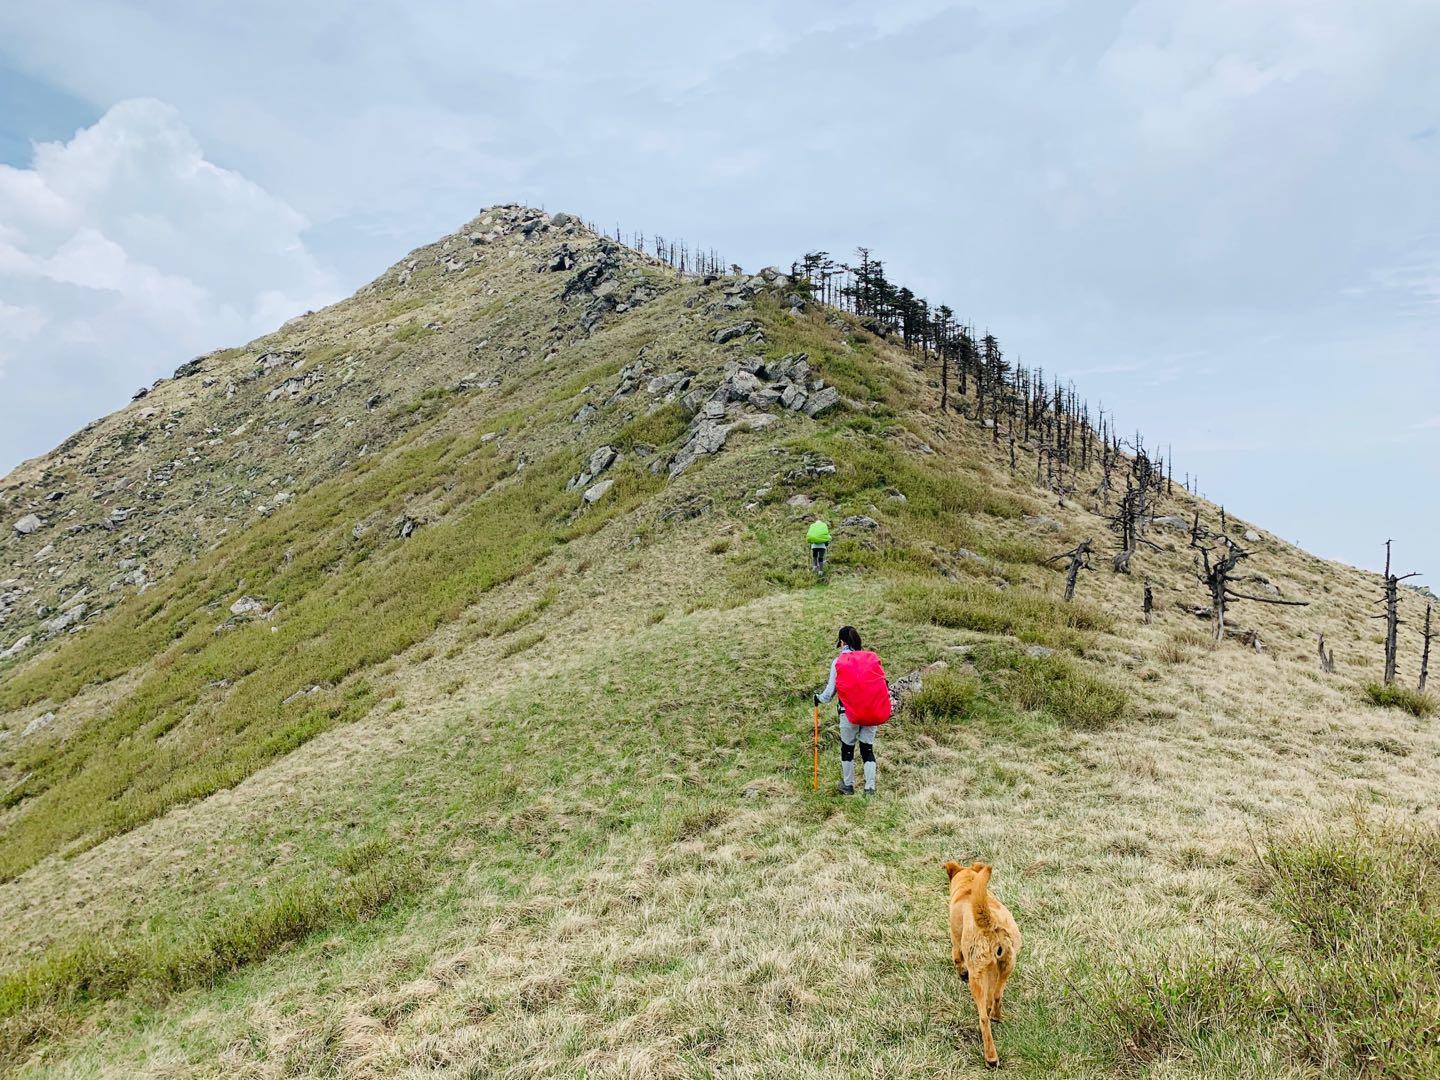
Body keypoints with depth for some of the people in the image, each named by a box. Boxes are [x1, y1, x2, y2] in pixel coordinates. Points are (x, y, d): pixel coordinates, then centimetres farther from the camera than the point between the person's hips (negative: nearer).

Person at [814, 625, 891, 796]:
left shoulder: (839, 662, -5)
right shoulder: (872, 658, 2)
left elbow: (831, 690, -1)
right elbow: (882, 684, 3)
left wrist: (819, 698, 18)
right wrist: (881, 707, 18)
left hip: (849, 713, -2)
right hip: (872, 712, 2)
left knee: (847, 749, 15)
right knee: (868, 749, 11)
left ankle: (848, 785, 26)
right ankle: (870, 788, 9)